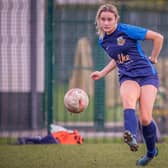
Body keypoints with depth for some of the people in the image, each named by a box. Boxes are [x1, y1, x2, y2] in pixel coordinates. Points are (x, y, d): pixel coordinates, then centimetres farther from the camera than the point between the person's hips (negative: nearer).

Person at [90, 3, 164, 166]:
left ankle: (151, 151, 14)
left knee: (145, 118, -14)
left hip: (146, 74, -4)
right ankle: (131, 137, -60)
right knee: (128, 100, -33)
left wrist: (153, 59, 5)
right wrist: (102, 73, 17)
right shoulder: (103, 40, 10)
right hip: (127, 77, 4)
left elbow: (158, 37, -5)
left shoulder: (127, 30, -9)